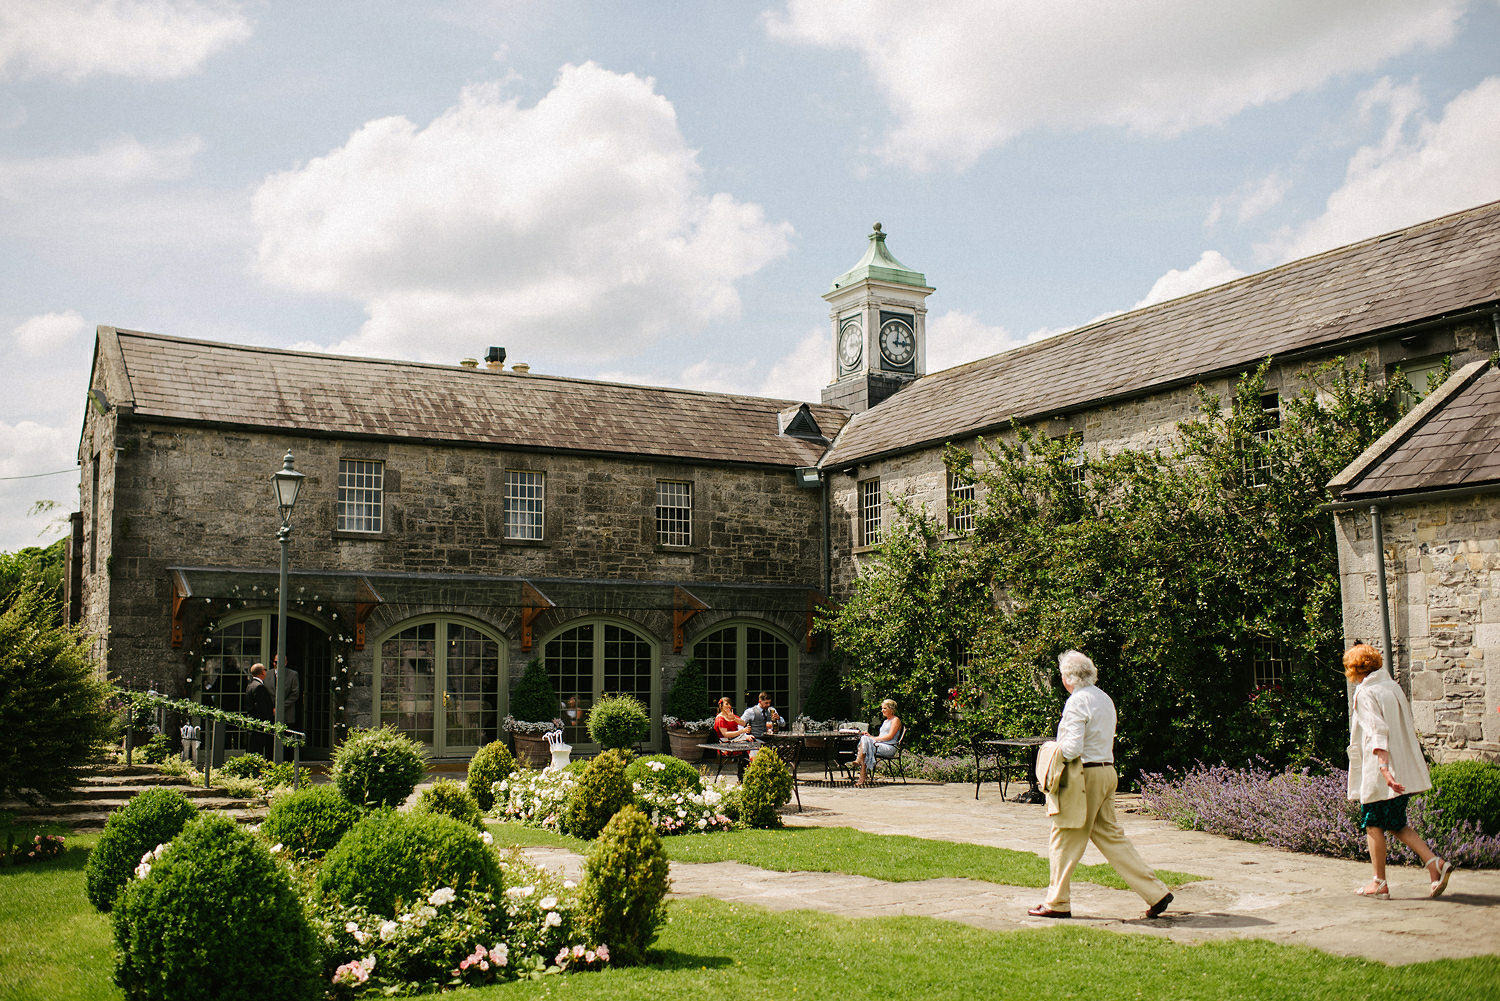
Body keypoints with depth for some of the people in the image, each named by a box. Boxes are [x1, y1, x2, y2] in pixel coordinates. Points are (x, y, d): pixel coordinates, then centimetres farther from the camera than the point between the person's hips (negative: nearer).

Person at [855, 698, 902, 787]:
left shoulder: (895, 720, 3)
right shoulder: (885, 721, 29)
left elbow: (890, 736, -9)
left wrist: (875, 738, -12)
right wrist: (871, 736, 5)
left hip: (889, 747, -8)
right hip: (880, 745, 8)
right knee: (864, 739, -19)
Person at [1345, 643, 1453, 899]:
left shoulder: (1365, 693, -12)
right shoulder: (1394, 687, 11)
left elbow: (1377, 733, -23)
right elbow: (1408, 729, 18)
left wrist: (1384, 768, -30)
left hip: (1377, 774, -8)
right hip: (1404, 770, 8)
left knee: (1373, 824, 4)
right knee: (1396, 823, 17)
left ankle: (1380, 883, 9)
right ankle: (1434, 863, 2)